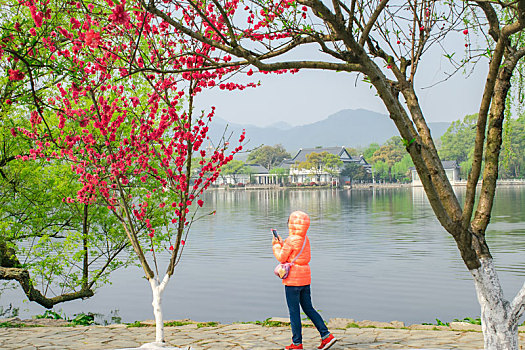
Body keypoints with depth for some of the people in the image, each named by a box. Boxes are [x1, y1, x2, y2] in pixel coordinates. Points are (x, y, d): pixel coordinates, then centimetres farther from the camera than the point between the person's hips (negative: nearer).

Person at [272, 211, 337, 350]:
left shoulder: (291, 240, -17)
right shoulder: (305, 239, 8)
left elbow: (282, 258, -10)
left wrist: (276, 246, 6)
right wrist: (281, 244, 16)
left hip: (293, 280, -8)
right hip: (305, 279, 8)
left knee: (294, 312, 1)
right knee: (309, 308, 14)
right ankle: (326, 336, 9)